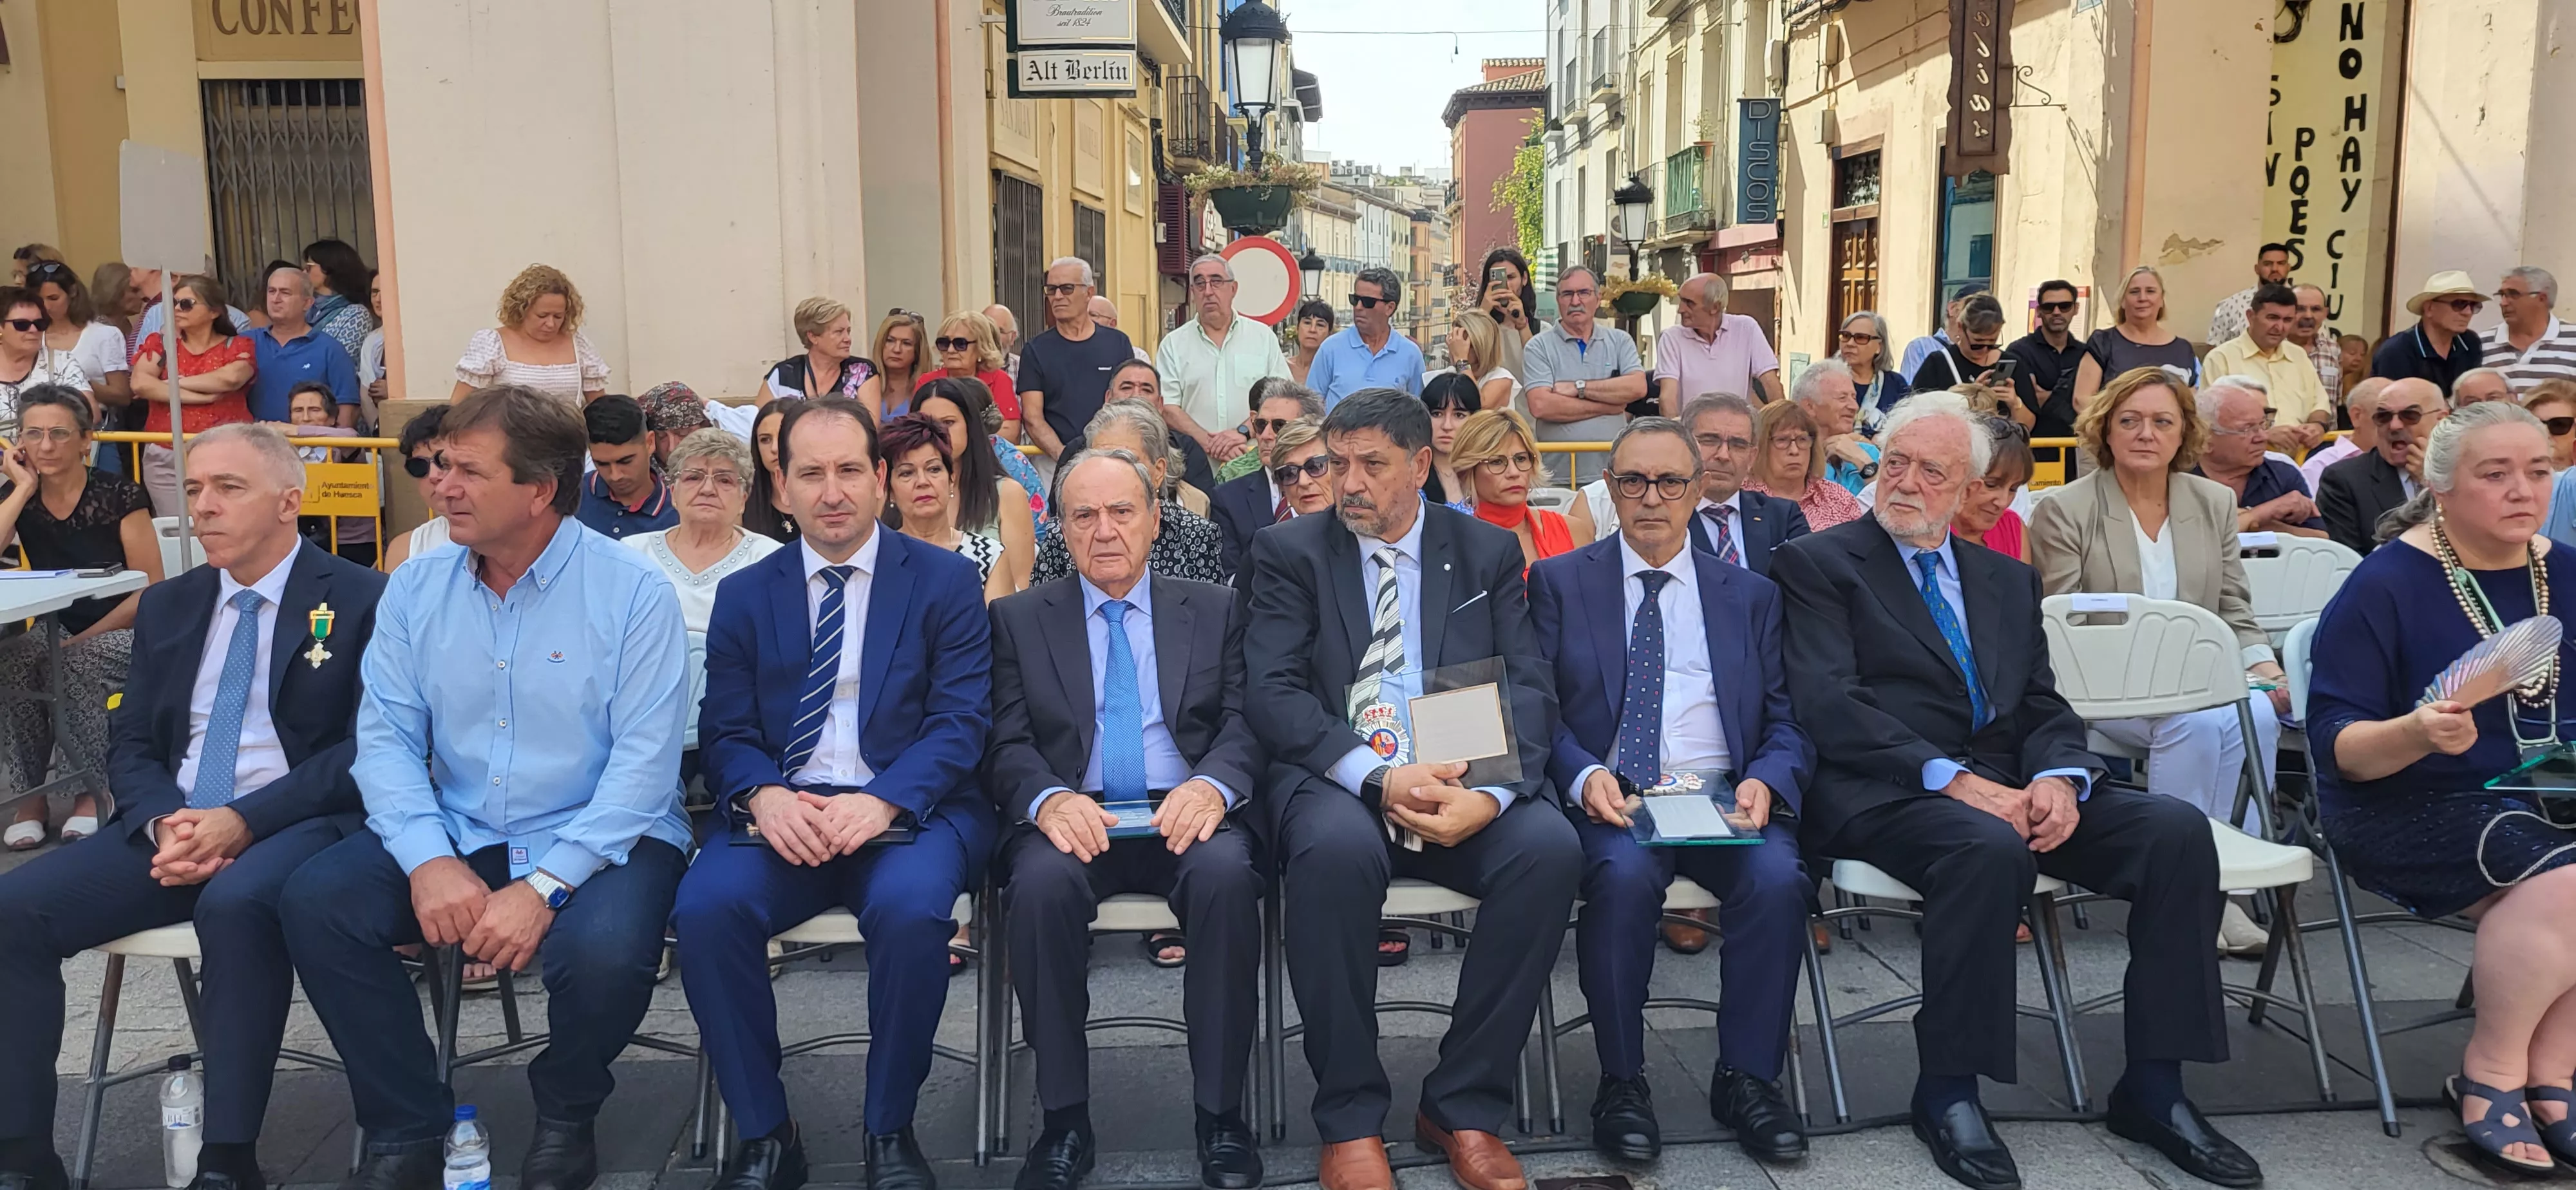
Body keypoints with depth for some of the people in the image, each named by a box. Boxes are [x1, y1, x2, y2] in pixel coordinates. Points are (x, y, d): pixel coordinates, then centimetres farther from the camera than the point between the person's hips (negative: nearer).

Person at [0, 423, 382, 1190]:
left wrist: (243, 820, -20)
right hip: (173, 827, 6)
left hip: (296, 826, -6)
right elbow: (131, 745, 14)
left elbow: (366, 748, -9)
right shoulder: (167, 606, 17)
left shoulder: (363, 601, -2)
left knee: (236, 904, -37)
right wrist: (163, 822, -8)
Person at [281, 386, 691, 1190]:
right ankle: (406, 1125, 2)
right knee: (316, 900, -18)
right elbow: (386, 738, -1)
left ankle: (566, 1117, 2)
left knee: (603, 948, -33)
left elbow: (643, 766, -16)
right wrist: (429, 860, -19)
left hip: (597, 841, -4)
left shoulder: (633, 594, -10)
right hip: (456, 836, 5)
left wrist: (544, 887, -25)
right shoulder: (415, 590, 4)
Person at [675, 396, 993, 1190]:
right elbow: (725, 733, 8)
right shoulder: (744, 596, 14)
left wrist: (881, 803, -21)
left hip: (907, 812, -2)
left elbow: (959, 723, -3)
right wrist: (763, 796, -16)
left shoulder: (945, 581, 6)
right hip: (783, 818, 2)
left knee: (911, 906, -34)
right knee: (705, 904, -27)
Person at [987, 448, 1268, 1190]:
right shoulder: (1020, 619, 13)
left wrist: (1213, 784, -18)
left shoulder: (1215, 610, 15)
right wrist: (1049, 798, -19)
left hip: (1183, 815, 0)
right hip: (1073, 819, 0)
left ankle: (1220, 1115, -18)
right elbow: (1007, 745, 4)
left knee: (1227, 874, -33)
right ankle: (1065, 1121, -18)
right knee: (1041, 884, -33)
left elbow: (1246, 726, 5)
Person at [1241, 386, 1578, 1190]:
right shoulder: (1289, 553, 7)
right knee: (1336, 845, -36)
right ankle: (1350, 1119, -17)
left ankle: (1465, 1107, -11)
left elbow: (1528, 692, 3)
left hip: (1466, 786, 2)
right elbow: (1270, 694, -5)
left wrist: (1490, 793, -18)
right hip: (1336, 785, -2)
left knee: (1550, 845, -28)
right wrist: (1378, 777, -21)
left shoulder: (1488, 553, 12)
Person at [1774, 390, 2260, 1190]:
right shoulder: (1817, 564, 4)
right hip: (1885, 794, -5)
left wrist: (2059, 779, -9)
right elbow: (1827, 703, -9)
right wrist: (1953, 779, -19)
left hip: (2009, 788, 6)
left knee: (2176, 829, -16)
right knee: (1989, 848, -36)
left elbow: (2045, 706, 15)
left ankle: (2153, 1088, -7)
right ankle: (1948, 1093, -18)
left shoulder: (2008, 580, 23)